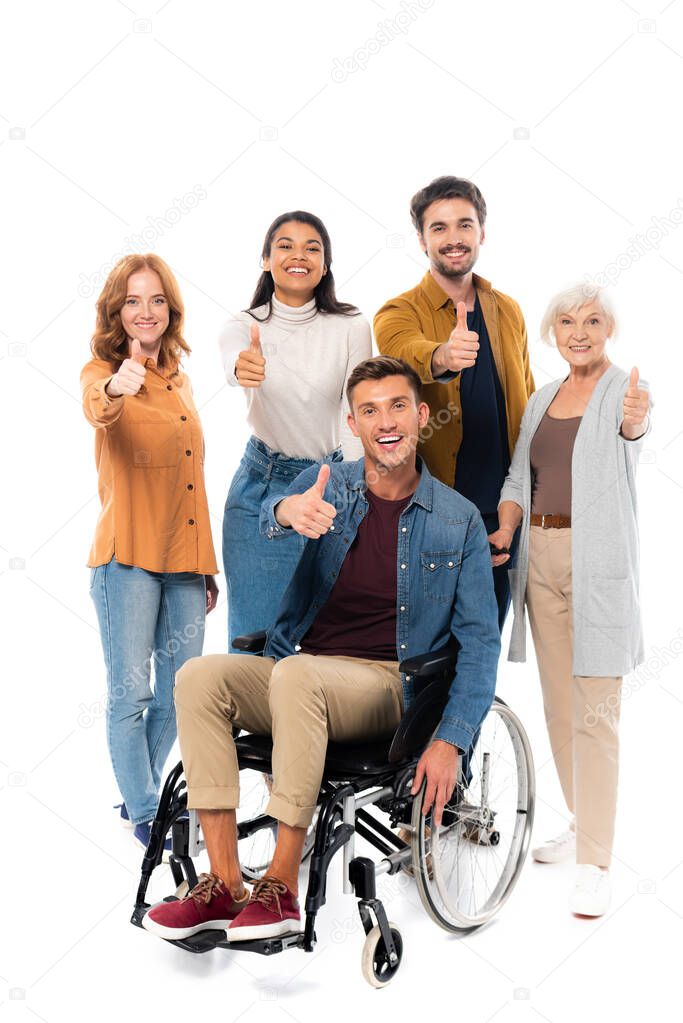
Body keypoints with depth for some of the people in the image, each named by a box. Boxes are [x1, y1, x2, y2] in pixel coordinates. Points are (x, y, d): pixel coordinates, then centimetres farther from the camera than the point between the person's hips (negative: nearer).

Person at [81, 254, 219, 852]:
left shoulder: (179, 381, 15)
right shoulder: (101, 371, -3)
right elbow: (96, 410, -30)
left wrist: (208, 565, 18)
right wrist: (115, 391, -54)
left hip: (184, 558, 6)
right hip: (128, 556, -6)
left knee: (181, 691, 11)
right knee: (130, 693, -3)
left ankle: (138, 792, 28)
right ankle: (144, 814, 11)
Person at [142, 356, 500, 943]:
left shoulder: (459, 522, 2)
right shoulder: (327, 485, 7)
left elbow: (481, 641, 0)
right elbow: (268, 524, -16)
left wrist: (450, 741, -14)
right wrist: (288, 513, -43)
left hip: (385, 685, -3)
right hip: (297, 675, 3)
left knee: (295, 673, -34)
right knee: (199, 676, -25)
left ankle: (281, 888, -27)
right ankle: (224, 885, -23)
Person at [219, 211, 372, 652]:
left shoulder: (351, 327, -3)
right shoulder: (245, 326, -2)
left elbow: (354, 418, -5)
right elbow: (234, 361, -27)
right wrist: (244, 367, -51)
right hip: (261, 487, 1)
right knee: (253, 633, 3)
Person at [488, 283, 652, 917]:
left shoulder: (625, 388, -4)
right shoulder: (541, 399, 15)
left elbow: (633, 427, -27)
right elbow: (518, 474, 13)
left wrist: (635, 422, -51)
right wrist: (504, 532, -5)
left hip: (598, 566, -6)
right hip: (541, 557, 6)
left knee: (594, 713, -8)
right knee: (558, 704, 13)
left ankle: (594, 865, -4)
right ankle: (583, 824, 30)